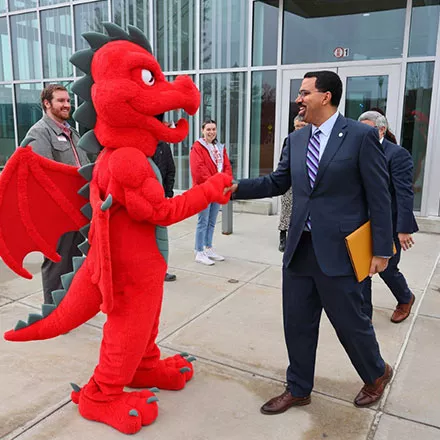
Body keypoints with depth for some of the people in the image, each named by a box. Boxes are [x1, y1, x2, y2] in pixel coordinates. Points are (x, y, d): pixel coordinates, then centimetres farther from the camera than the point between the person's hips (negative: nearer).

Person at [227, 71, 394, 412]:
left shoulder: (361, 136, -8)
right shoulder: (296, 140, 8)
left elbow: (379, 196, -7)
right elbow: (277, 182, 14)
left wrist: (382, 249, -8)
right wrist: (236, 188, 0)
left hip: (338, 250, -5)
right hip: (299, 249, 6)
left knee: (350, 321, 11)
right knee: (297, 323, 13)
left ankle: (377, 373, 41)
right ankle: (298, 389, 33)